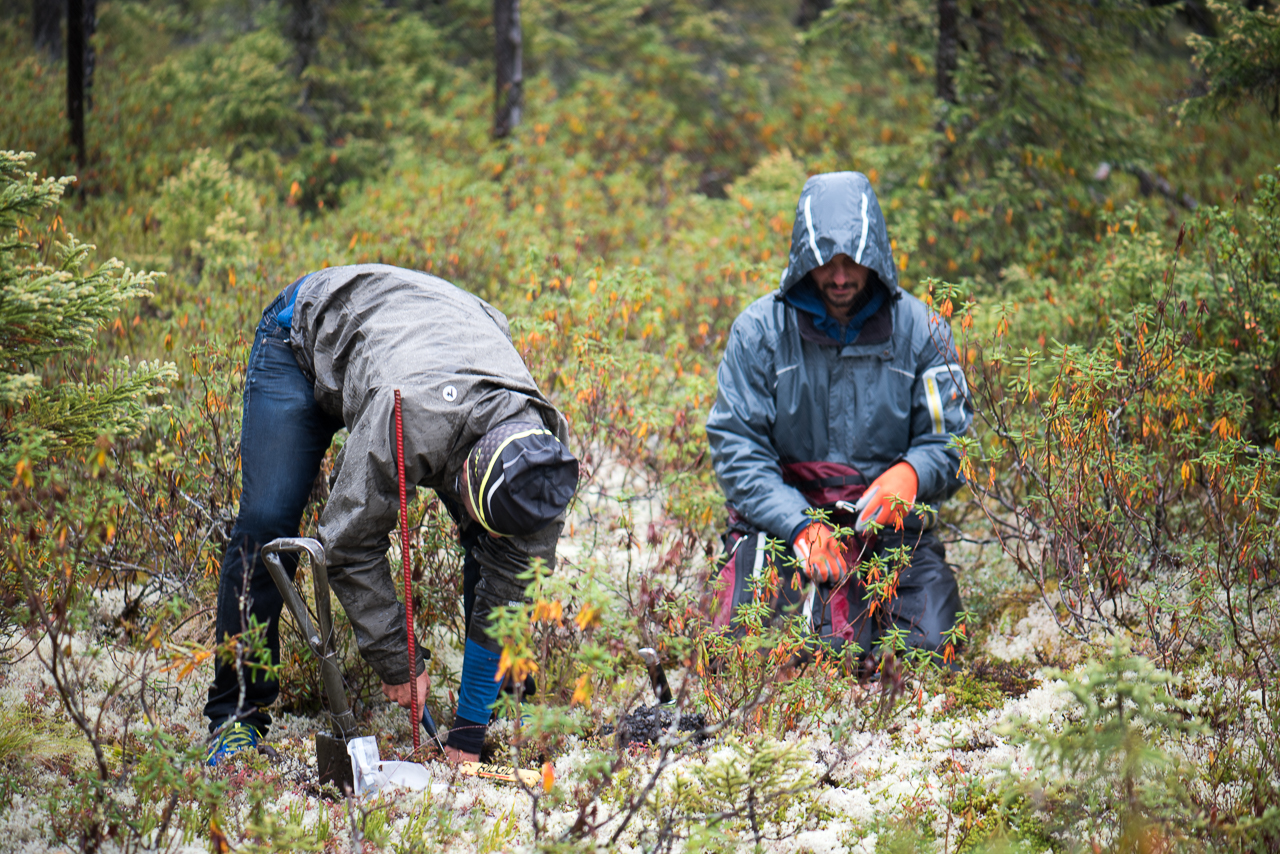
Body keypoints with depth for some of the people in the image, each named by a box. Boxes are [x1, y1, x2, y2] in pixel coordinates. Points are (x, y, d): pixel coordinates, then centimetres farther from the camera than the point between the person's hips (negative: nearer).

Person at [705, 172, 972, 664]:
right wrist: (800, 526, -19)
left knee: (928, 647, -20)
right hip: (781, 520, -1)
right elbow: (735, 447, -5)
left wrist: (909, 475, -22)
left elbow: (949, 440, 3)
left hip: (891, 528, 1)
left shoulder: (920, 331, 2)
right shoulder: (758, 331, -1)